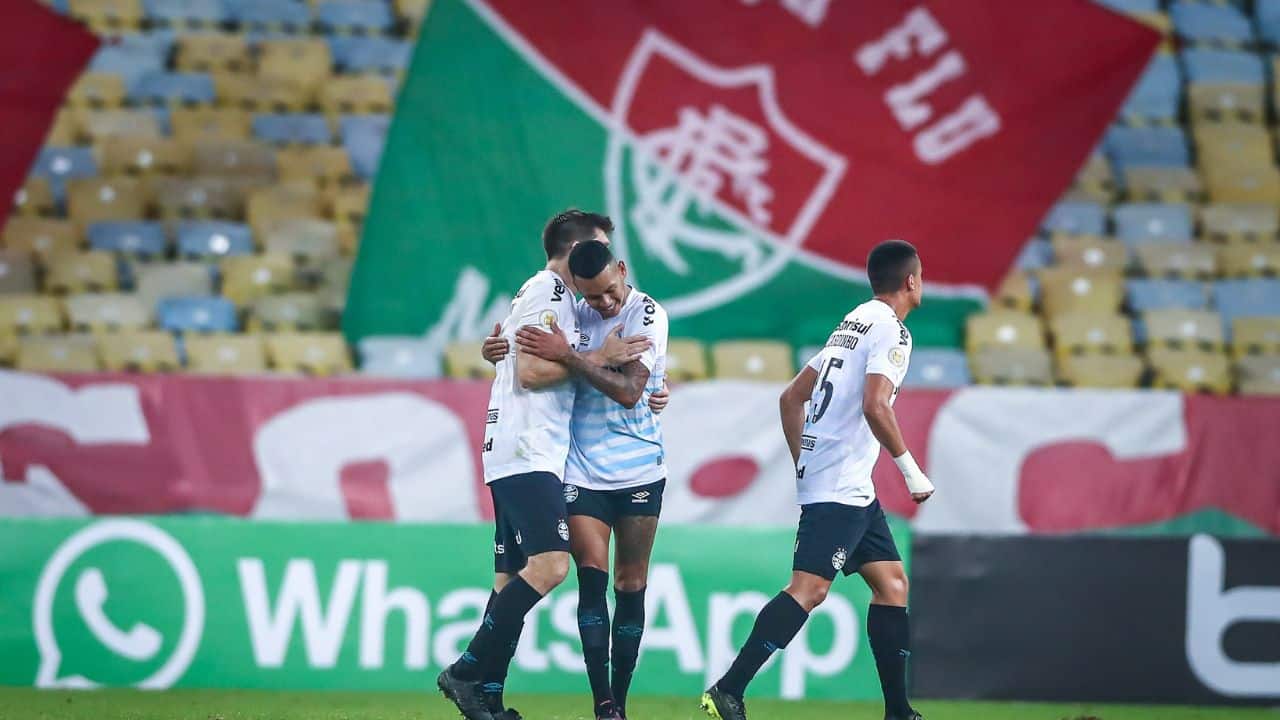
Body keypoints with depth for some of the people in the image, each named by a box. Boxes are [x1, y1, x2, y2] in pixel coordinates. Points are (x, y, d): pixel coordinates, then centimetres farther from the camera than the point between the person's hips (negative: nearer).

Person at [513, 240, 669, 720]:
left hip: (639, 472, -2)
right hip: (583, 473, 2)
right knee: (592, 577, -11)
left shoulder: (647, 316, -8)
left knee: (630, 586, 1)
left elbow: (629, 391, -19)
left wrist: (567, 356, -24)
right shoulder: (574, 315, 5)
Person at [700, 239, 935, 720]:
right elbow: (875, 407, -22)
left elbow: (792, 398, 21)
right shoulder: (890, 329, -9)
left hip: (854, 488, 10)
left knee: (892, 584, 11)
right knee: (809, 589, -16)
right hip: (841, 486, -10)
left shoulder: (852, 324, 19)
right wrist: (912, 471, -13)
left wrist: (805, 467, 24)